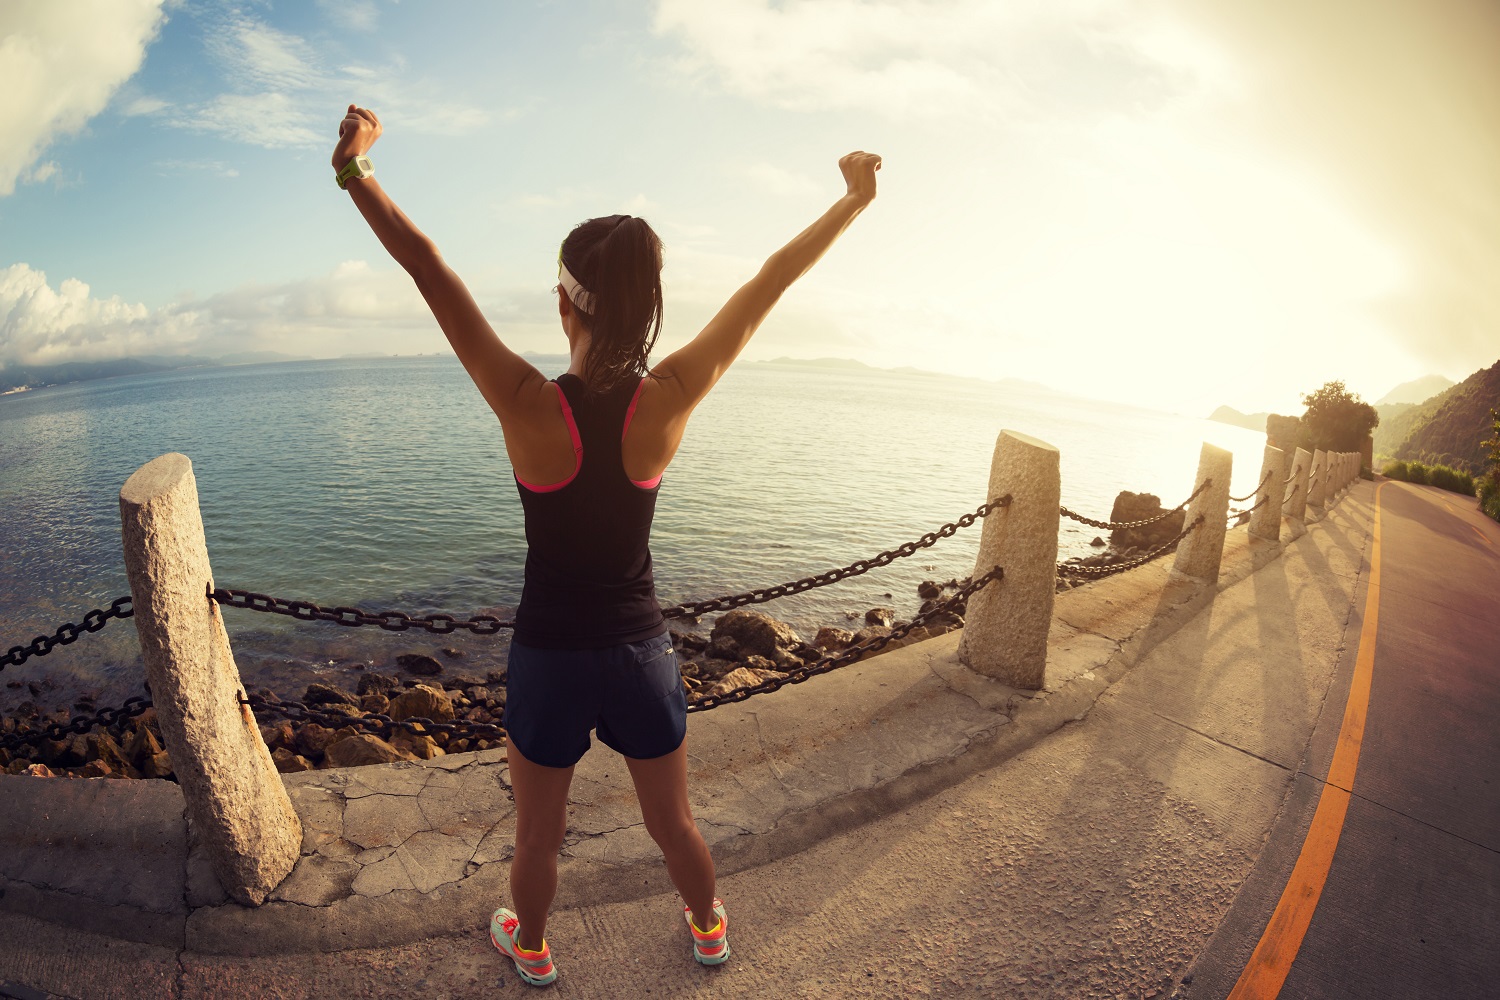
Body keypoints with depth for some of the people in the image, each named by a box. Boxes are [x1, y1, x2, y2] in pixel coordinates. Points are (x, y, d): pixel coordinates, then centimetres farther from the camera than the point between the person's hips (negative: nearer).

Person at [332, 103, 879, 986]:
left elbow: (430, 270, -16)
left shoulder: (529, 408, -23)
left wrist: (355, 169, -2)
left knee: (538, 835, 27)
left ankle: (532, 949, 56)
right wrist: (854, 199, 1)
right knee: (674, 822, 28)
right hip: (641, 654, 2)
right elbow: (771, 284, -10)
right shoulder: (669, 401, -19)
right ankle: (710, 929, 55)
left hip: (550, 658, -1)